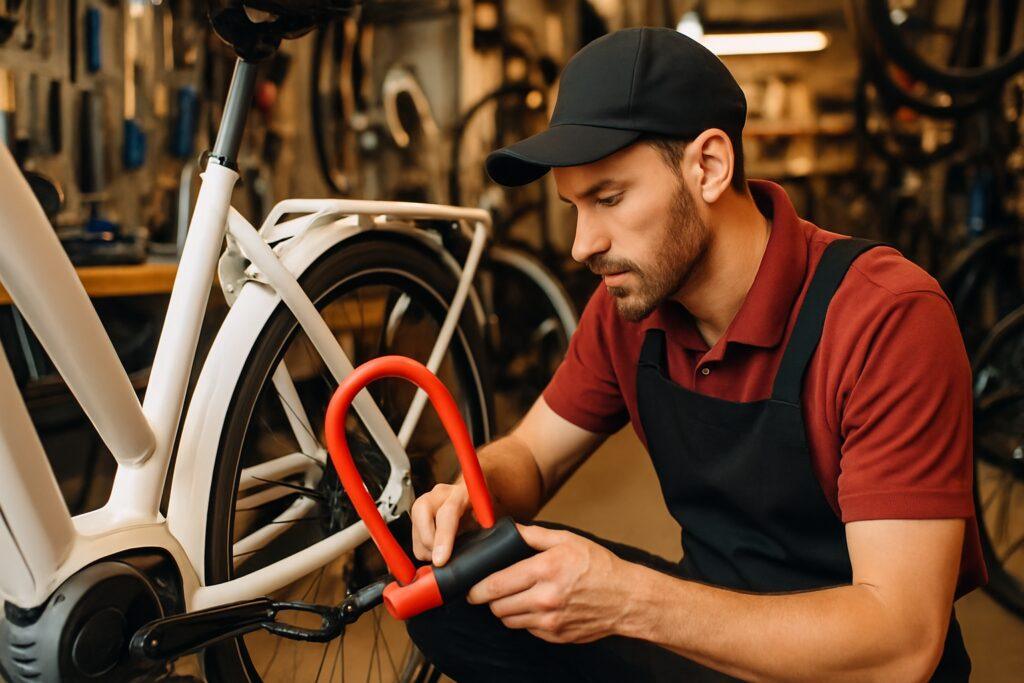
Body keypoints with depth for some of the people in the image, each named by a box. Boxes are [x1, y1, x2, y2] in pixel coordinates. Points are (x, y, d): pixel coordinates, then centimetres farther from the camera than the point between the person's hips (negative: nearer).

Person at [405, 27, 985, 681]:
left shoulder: (889, 317, -25)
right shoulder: (627, 308, -5)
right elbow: (529, 455, 6)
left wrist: (629, 601, -38)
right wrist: (470, 495, -18)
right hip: (705, 614, 6)